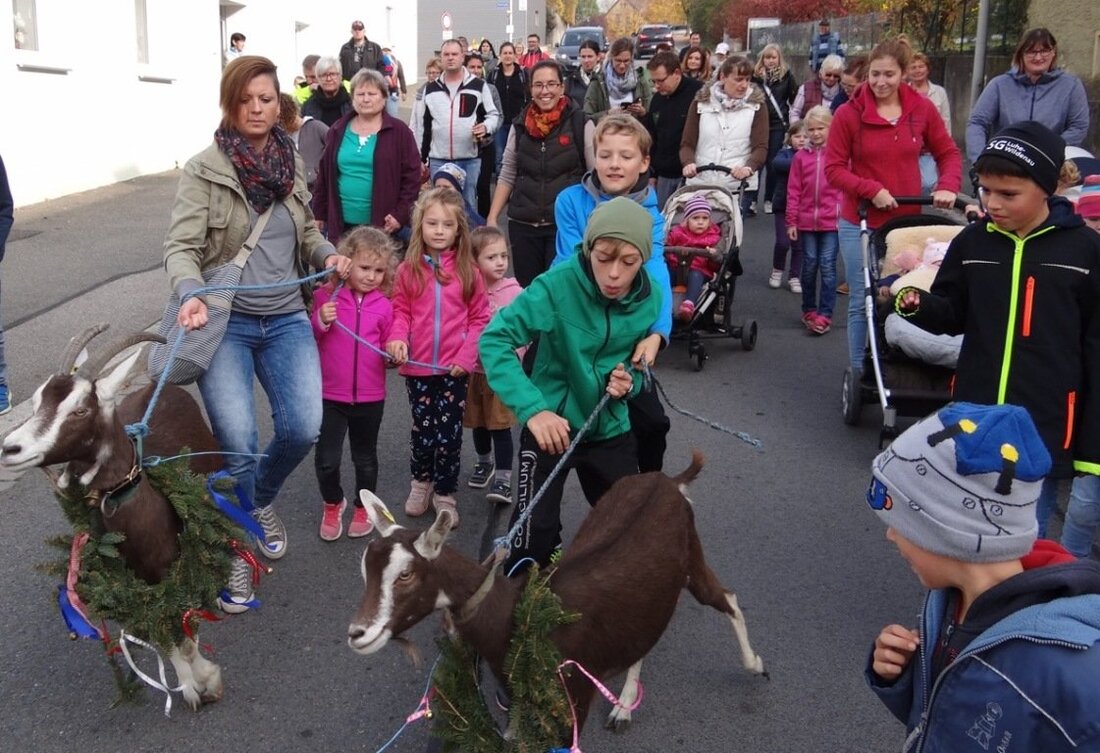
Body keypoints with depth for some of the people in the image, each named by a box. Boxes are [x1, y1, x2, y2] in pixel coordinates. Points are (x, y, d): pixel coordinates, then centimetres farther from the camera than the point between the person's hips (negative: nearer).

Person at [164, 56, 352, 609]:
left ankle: (262, 500, 26)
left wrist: (327, 254, -1)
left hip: (286, 319, 4)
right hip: (224, 321, -4)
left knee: (303, 429, -9)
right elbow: (181, 248, -12)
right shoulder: (204, 169, -6)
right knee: (238, 443, -13)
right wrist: (190, 295, -31)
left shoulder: (291, 163, 8)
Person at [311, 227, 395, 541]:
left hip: (370, 397, 1)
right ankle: (332, 504, 31)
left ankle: (363, 507, 39)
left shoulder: (383, 306, -3)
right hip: (330, 395, -1)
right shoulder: (326, 296, -6)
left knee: (365, 458, 16)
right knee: (326, 459, 3)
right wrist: (320, 322, -19)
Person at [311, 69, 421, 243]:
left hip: (382, 226, -3)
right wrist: (319, 214, 11)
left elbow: (412, 177, -4)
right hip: (342, 224, 3)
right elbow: (324, 176, 14)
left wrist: (401, 214, -11)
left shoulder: (399, 131, -1)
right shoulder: (337, 131, 10)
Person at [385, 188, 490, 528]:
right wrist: (397, 338, -16)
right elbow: (401, 311, 3)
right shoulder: (408, 269, -1)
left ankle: (445, 493, 23)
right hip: (417, 367, 1)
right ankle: (421, 481, 36)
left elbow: (480, 318, -1)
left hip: (454, 369, -1)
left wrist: (466, 356, -10)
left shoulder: (468, 270, -3)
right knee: (423, 431, 12)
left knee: (449, 435, 5)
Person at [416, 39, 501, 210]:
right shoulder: (430, 89, 10)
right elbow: (423, 126, 14)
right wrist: (421, 158, 12)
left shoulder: (479, 85, 2)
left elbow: (494, 114, 7)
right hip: (438, 160, 2)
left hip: (470, 160, -2)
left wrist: (486, 126, -17)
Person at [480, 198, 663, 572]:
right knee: (535, 532, -7)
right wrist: (533, 408, -39)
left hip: (610, 428, 5)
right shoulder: (558, 284, -24)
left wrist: (629, 382, -17)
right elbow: (494, 339, -29)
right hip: (551, 424, -4)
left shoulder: (650, 299, -9)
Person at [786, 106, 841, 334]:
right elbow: (793, 191, 4)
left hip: (832, 221, -2)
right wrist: (792, 221, 3)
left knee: (827, 266, -2)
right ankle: (809, 310, 23)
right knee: (809, 266, 11)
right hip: (807, 220, 2)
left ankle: (825, 314, 3)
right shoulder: (801, 156, 3)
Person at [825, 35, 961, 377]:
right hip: (860, 224, -2)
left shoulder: (922, 109, 1)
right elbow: (834, 168, -6)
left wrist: (948, 186, -8)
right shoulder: (849, 114, -7)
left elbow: (948, 153, 10)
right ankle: (859, 374, 17)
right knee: (862, 303, 4)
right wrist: (872, 190, -18)